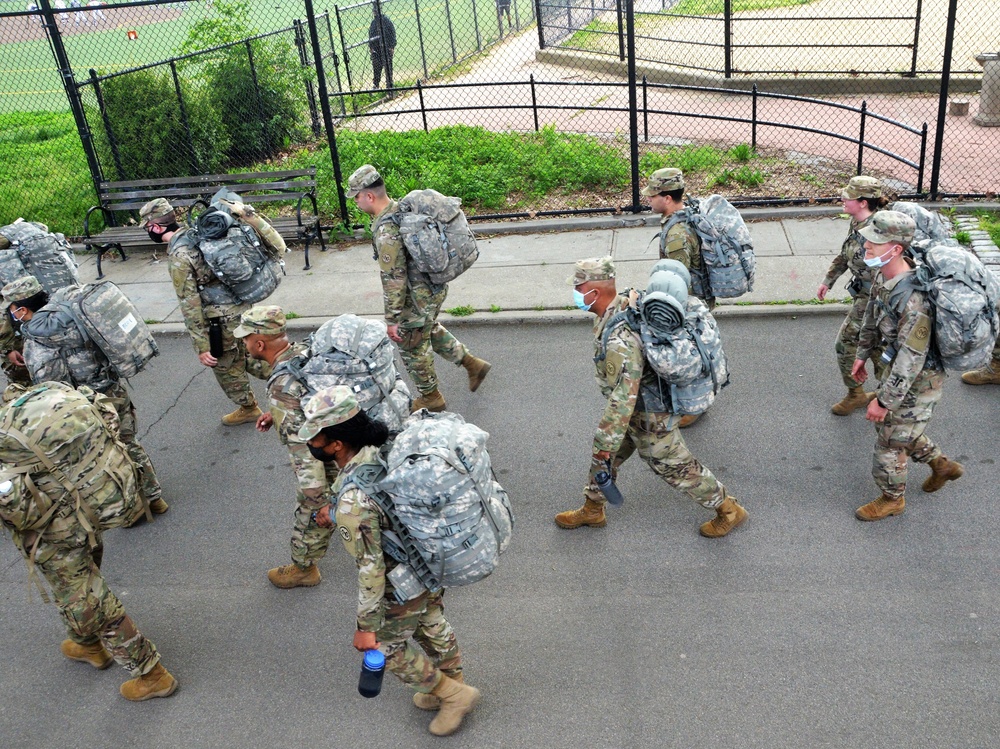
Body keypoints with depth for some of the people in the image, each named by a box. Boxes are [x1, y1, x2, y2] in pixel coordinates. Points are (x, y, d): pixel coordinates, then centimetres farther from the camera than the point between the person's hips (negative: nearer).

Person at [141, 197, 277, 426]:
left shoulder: (178, 256, -16)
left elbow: (190, 304, -17)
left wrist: (201, 345, -15)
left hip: (224, 321, -7)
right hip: (244, 308, 7)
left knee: (224, 366, 15)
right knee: (247, 359, 23)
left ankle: (248, 408, 31)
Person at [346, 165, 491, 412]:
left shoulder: (385, 231, -29)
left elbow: (393, 279, -26)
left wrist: (392, 320, -18)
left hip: (417, 298, -9)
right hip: (435, 286, 9)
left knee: (412, 348, 12)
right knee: (431, 330, 30)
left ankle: (431, 398, 31)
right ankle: (473, 364, 36)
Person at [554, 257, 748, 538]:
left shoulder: (619, 340, -38)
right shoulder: (626, 300, -9)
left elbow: (623, 397, -35)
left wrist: (605, 442, -26)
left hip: (647, 417, -9)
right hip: (646, 396, 9)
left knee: (675, 466, 11)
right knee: (604, 454, 21)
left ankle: (728, 510, 31)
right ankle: (592, 510, 41)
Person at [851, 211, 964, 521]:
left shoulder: (913, 301, -37)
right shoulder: (884, 275, -9)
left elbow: (911, 360, -32)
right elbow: (872, 317, 10)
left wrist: (884, 401, -24)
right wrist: (862, 354, 18)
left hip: (918, 380, -9)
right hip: (896, 366, 9)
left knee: (890, 440, 8)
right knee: (888, 424, 26)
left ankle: (892, 498, 34)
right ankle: (942, 465, 47)